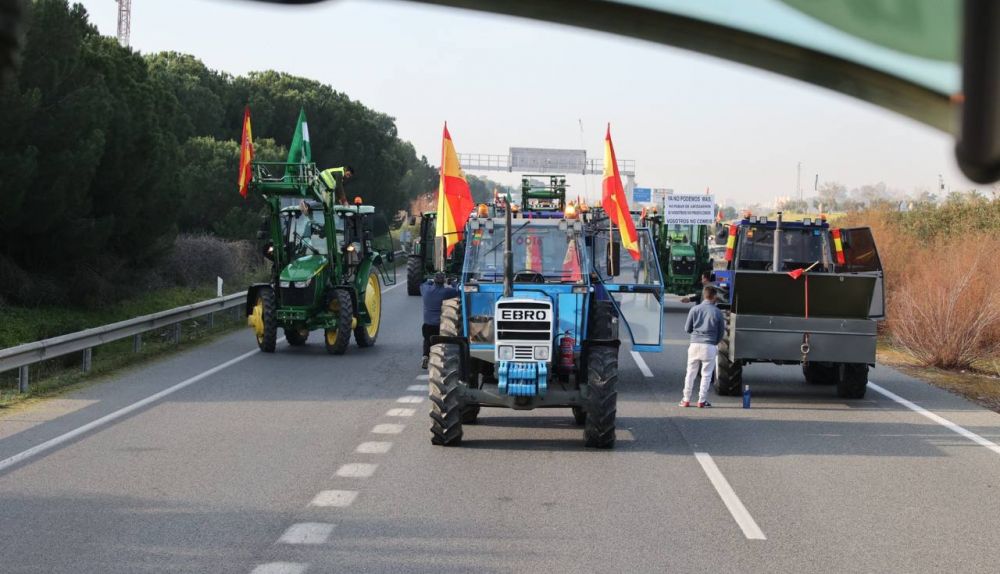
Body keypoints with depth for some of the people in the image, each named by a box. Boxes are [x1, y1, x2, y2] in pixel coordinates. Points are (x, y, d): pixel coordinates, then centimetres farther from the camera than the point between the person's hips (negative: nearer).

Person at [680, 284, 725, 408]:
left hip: (695, 344, 2)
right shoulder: (717, 312, -4)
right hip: (710, 347, -2)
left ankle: (686, 399, 13)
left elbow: (687, 328, 5)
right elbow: (722, 332, 4)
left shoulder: (695, 309, -1)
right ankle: (702, 400, 5)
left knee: (691, 373, 11)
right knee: (706, 374, 6)